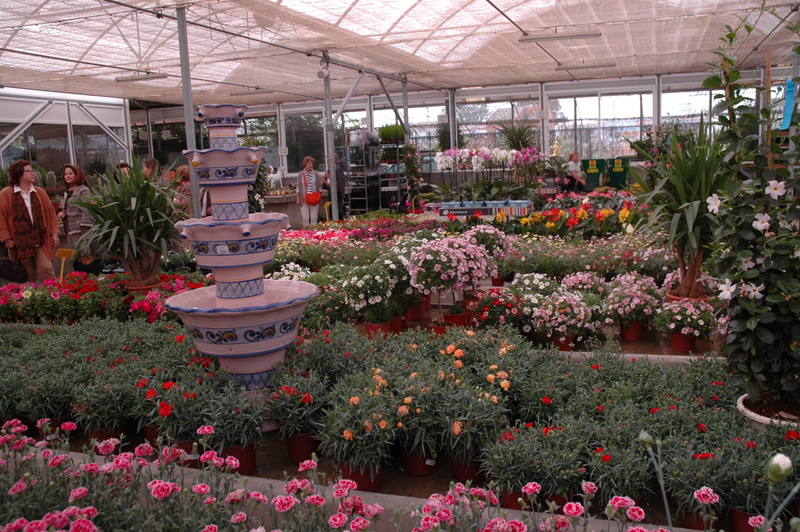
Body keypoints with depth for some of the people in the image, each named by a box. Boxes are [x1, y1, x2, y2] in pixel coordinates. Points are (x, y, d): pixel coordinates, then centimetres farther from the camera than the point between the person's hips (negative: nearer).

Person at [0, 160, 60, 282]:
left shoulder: (40, 192, 10)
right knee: (29, 275, 6)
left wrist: (54, 233, 2)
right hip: (20, 244, -2)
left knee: (46, 269, -10)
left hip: (42, 241, 2)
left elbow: (51, 213, 11)